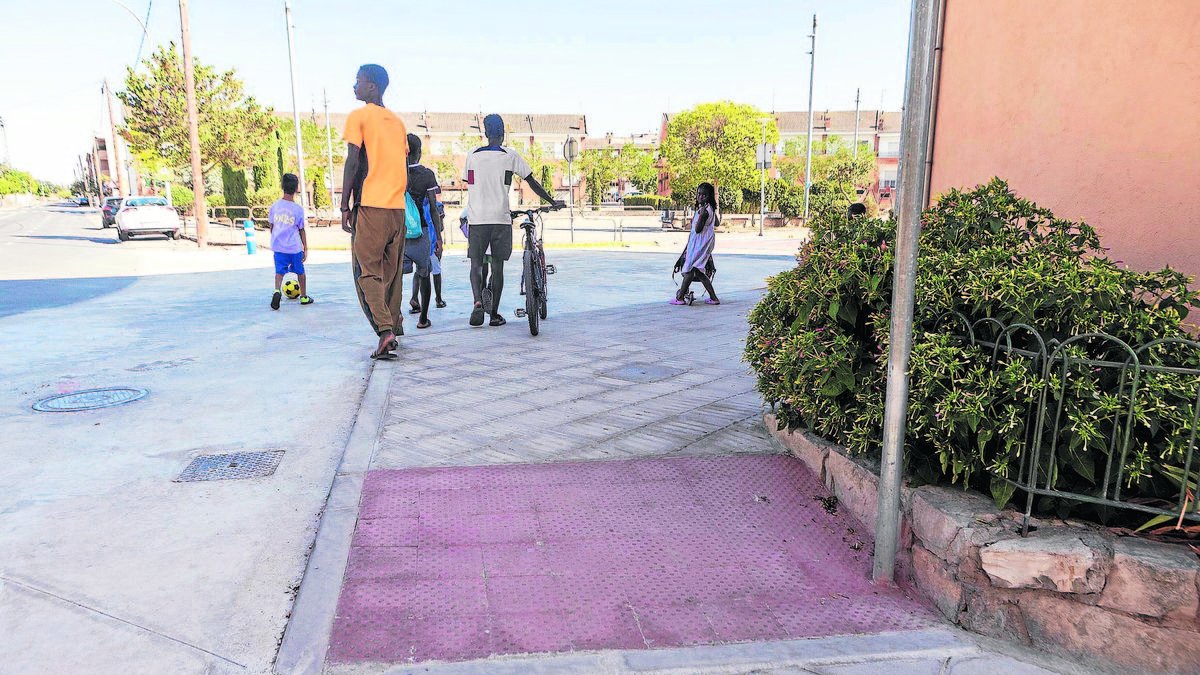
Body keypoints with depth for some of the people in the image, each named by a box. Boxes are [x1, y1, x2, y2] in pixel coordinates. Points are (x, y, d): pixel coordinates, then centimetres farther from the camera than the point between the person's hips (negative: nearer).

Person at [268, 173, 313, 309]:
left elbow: (271, 226, 8)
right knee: (300, 272, 15)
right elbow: (302, 231, -4)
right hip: (295, 247, -2)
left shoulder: (274, 206, -1)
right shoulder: (298, 209, -9)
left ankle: (277, 290, -28)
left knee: (279, 271, 1)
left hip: (278, 246, 2)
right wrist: (305, 249, 5)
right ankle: (304, 297, 27)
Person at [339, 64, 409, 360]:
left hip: (370, 205, -6)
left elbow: (353, 162, -8)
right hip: (397, 207, 6)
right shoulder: (398, 122, 17)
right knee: (392, 272, 14)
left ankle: (385, 331, -18)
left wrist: (344, 206, -5)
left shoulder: (358, 117, -2)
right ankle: (393, 327, 19)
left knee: (367, 272, -4)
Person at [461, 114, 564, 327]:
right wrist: (552, 201, 14)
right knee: (497, 266, 7)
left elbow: (469, 185, 14)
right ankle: (494, 313, 10)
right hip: (500, 219, -1)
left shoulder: (473, 156, 7)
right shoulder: (510, 155, 1)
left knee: (476, 264, 9)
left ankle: (478, 300, -16)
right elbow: (532, 182, 4)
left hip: (476, 218, 1)